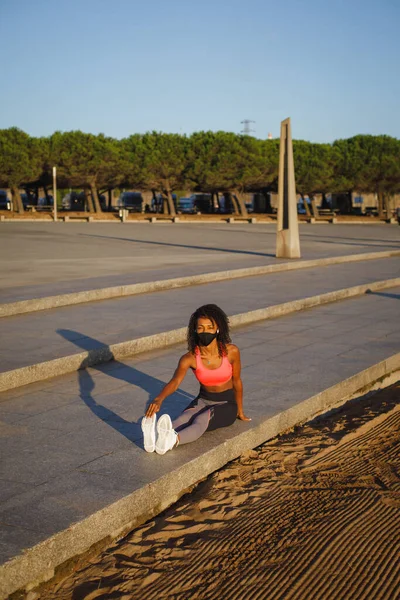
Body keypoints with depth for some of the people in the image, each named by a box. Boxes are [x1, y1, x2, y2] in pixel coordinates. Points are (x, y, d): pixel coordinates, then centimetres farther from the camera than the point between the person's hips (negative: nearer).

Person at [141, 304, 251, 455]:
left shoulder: (231, 351, -16)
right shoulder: (190, 357, -16)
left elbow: (237, 381, 0)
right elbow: (174, 382, -32)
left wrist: (240, 412, 13)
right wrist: (158, 399, -54)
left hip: (226, 404, -2)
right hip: (202, 401, 2)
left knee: (201, 419, -35)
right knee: (184, 418, -33)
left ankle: (172, 441, -65)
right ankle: (154, 436, -63)